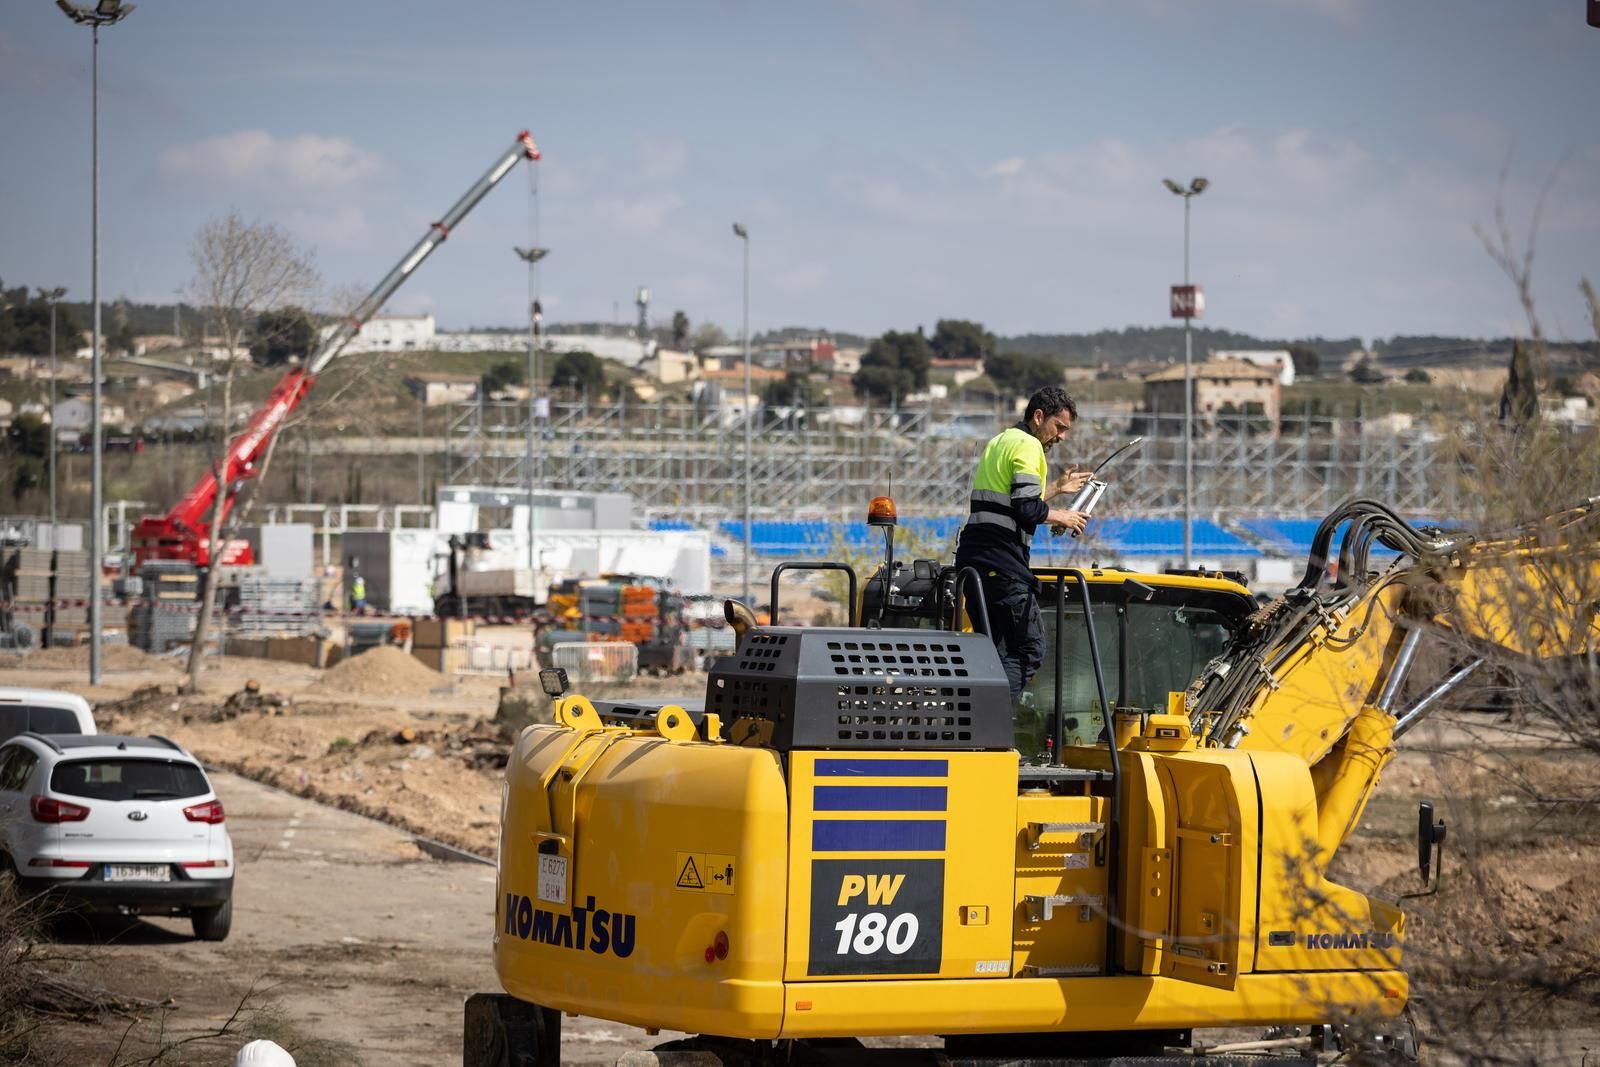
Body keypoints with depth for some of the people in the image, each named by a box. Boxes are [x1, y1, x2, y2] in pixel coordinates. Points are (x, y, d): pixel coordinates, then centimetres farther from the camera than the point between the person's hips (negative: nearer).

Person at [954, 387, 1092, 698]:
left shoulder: (999, 441, 23)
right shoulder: (1028, 445, -8)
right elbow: (1027, 510, -18)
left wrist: (1057, 488, 32)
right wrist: (1060, 516, -2)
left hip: (972, 556, 10)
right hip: (1002, 562, -10)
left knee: (995, 648, 14)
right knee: (1028, 649, -10)